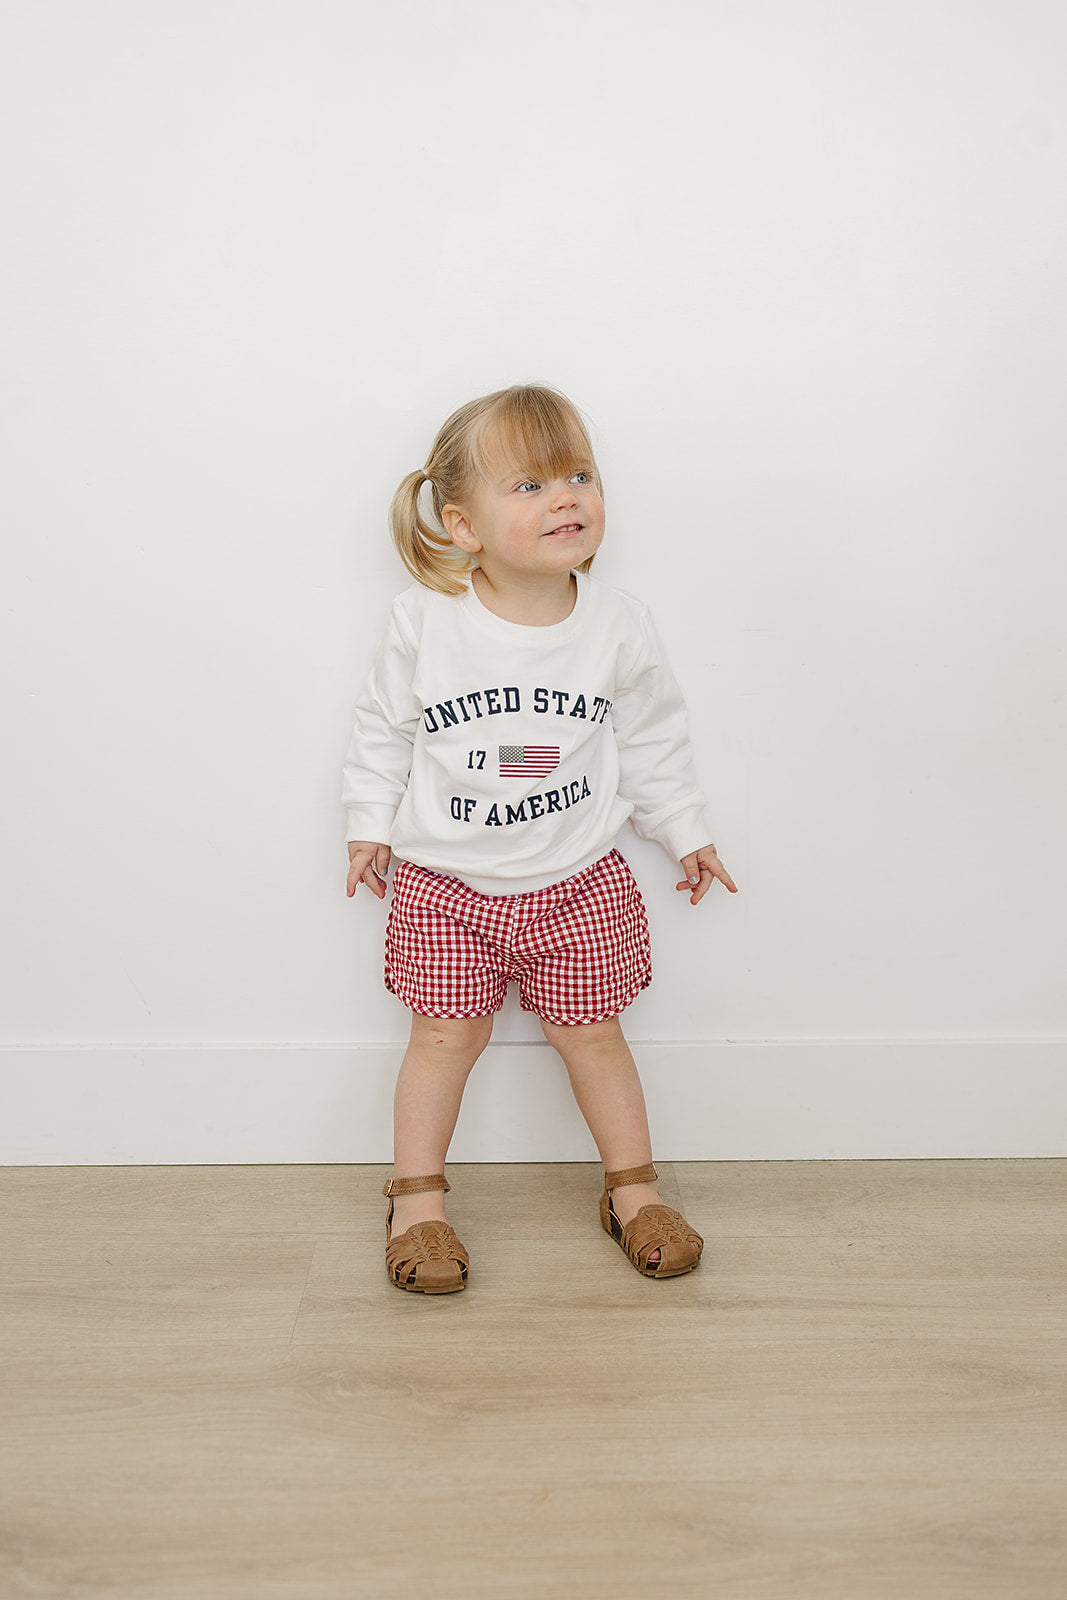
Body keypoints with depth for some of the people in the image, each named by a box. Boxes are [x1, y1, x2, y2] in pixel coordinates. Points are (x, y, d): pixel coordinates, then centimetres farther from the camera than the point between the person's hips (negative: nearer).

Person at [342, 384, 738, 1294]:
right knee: (447, 1037, 5)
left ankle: (633, 1189, 28)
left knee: (591, 1033, 9)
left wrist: (684, 830, 12)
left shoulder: (618, 624, -8)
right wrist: (370, 822, 7)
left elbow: (652, 738, 6)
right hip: (447, 884, -1)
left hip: (577, 880, 1)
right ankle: (418, 1199, 23)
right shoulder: (424, 623, -13)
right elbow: (383, 726, 3)